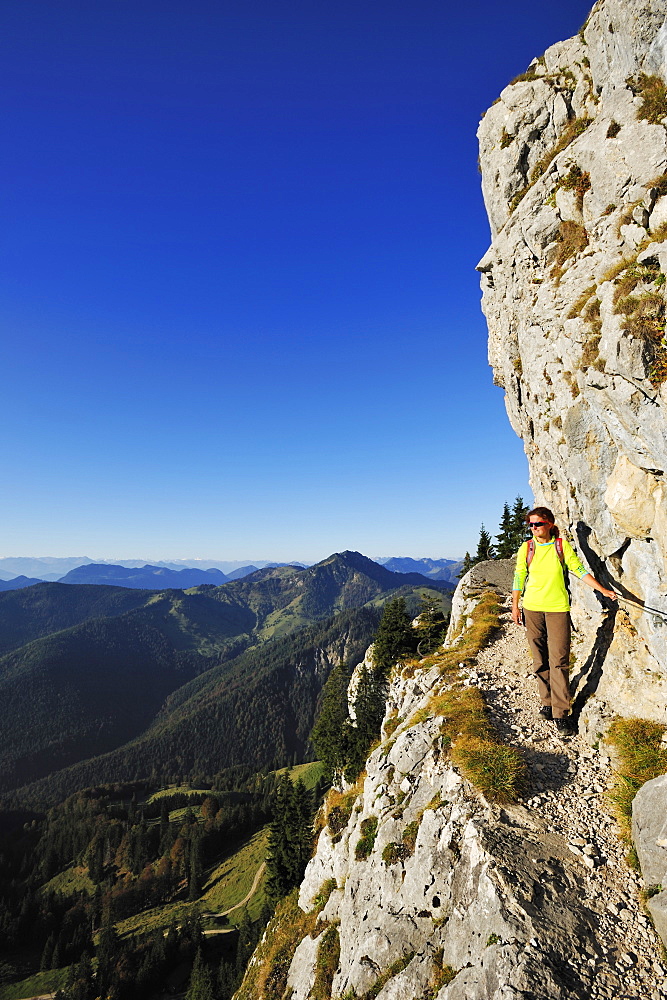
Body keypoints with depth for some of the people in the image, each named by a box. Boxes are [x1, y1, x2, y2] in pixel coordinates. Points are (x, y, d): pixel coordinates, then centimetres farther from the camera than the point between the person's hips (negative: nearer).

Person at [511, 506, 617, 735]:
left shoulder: (562, 545, 0)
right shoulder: (526, 548, 3)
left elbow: (579, 571, 5)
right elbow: (519, 577, 8)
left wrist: (603, 590, 0)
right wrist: (515, 605, 8)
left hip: (558, 608, -1)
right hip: (532, 608, 2)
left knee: (559, 660, -5)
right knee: (540, 659, 6)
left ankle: (561, 713, 1)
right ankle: (547, 702, 19)